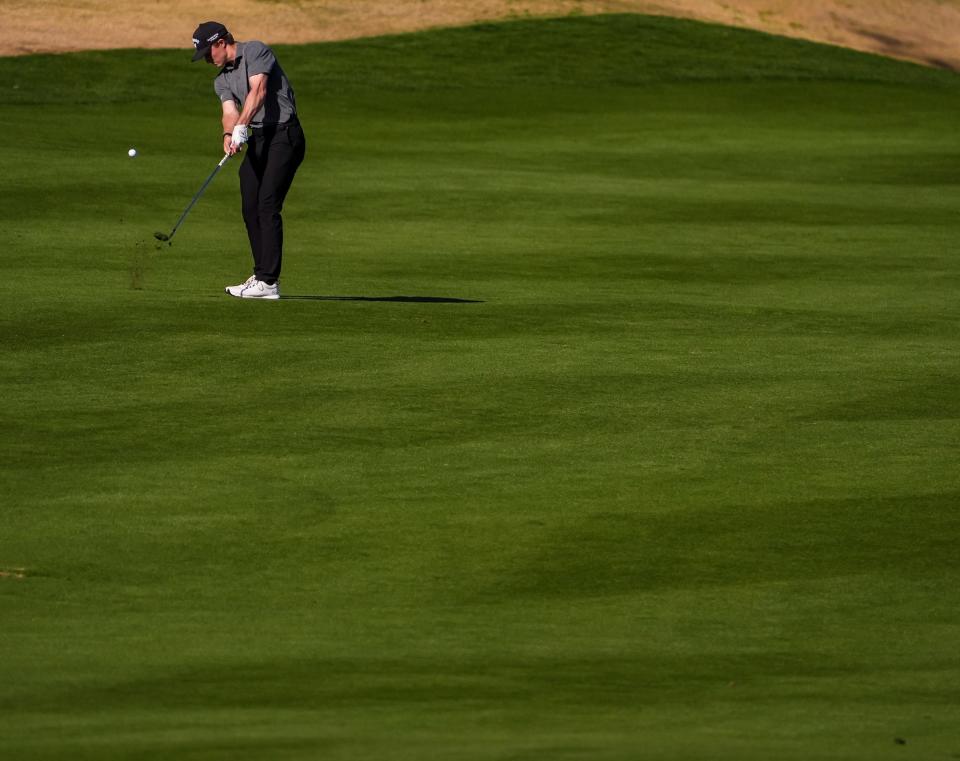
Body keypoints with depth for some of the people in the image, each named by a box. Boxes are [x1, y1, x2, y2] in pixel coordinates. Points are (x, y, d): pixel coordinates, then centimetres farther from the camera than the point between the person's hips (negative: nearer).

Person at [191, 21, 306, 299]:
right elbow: (230, 111, -1)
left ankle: (268, 281, -17)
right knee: (250, 208, 6)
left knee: (268, 205, -15)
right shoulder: (222, 80, 15)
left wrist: (241, 127, -32)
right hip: (258, 139, 9)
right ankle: (262, 275, 15)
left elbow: (258, 91, -21)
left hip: (284, 133, -9)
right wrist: (228, 135, -24)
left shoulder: (255, 51, -7)